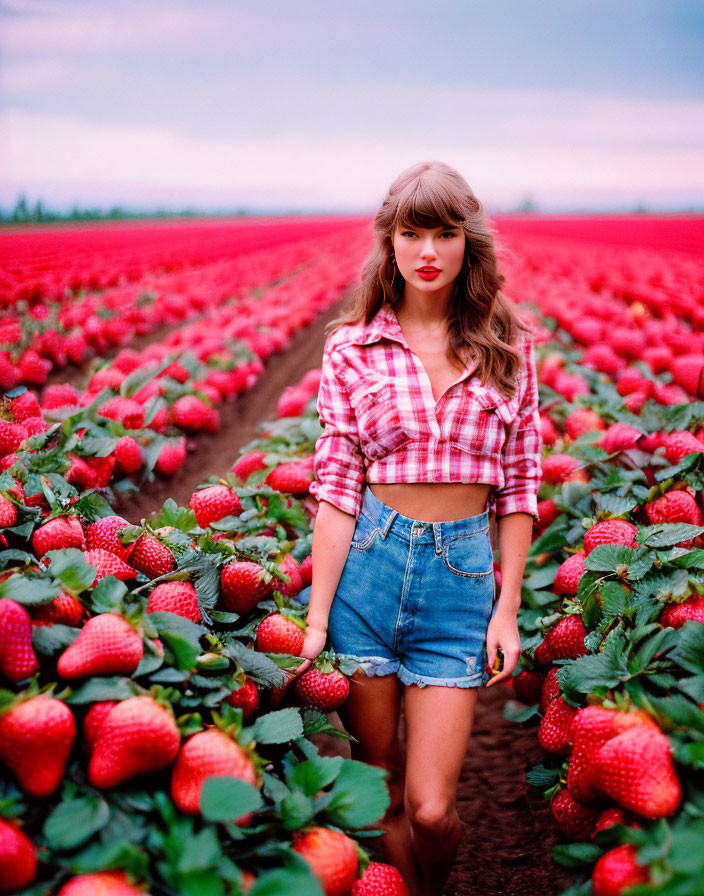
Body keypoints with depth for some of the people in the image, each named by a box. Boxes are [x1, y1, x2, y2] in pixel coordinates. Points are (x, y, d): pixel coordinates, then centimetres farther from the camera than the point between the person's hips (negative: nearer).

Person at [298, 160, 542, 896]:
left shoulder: (506, 346, 4)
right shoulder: (353, 347, 1)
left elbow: (519, 486, 6)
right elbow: (335, 488, -2)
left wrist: (508, 610, 1)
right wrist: (317, 617, -6)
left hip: (463, 569, 0)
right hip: (367, 565, 0)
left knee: (430, 810, -1)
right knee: (378, 794, 10)